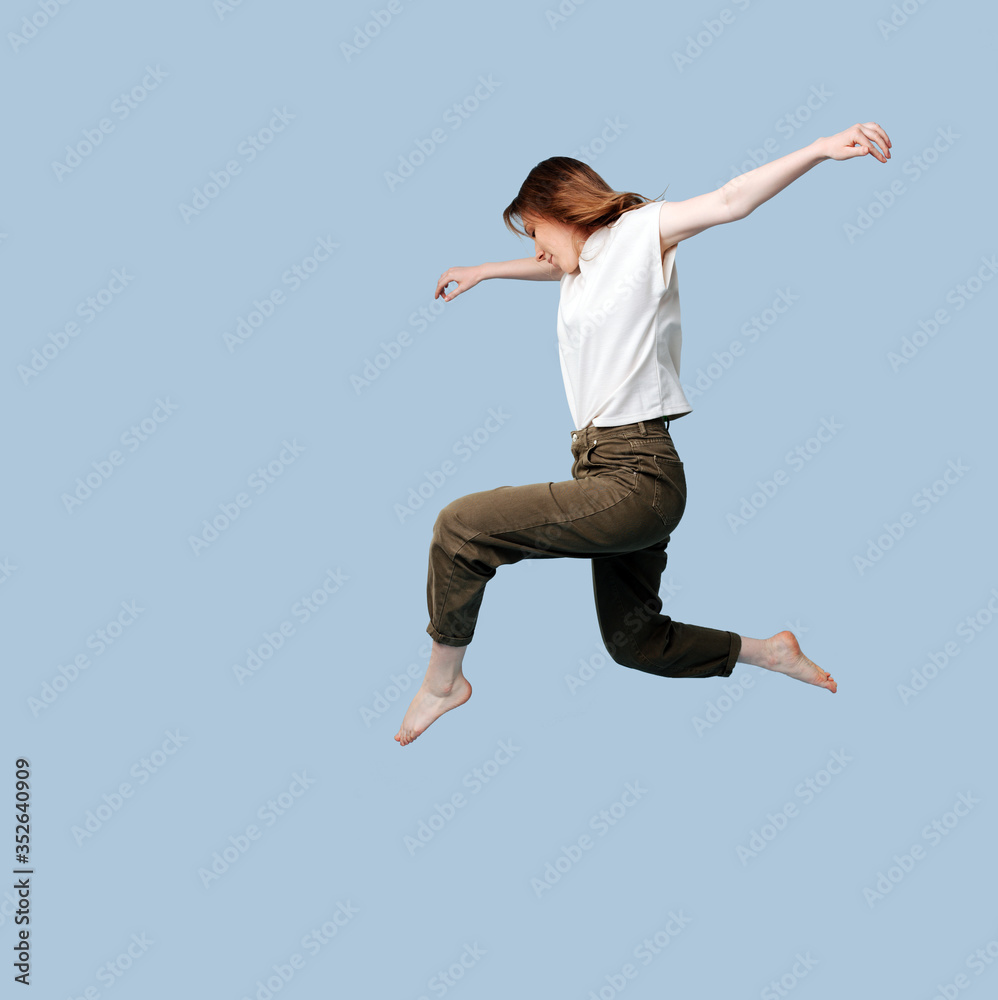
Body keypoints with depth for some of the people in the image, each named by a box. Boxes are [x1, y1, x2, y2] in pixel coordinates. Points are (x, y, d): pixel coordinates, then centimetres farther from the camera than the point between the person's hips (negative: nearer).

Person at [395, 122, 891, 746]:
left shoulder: (636, 232, -4)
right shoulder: (585, 260, 20)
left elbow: (731, 201, -18)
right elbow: (550, 267, 45)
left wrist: (822, 149, -32)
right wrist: (481, 272, 57)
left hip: (635, 478, -10)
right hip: (622, 477, 10)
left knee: (460, 526, -12)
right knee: (634, 642, 18)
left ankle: (443, 680, 4)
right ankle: (770, 653, 29)